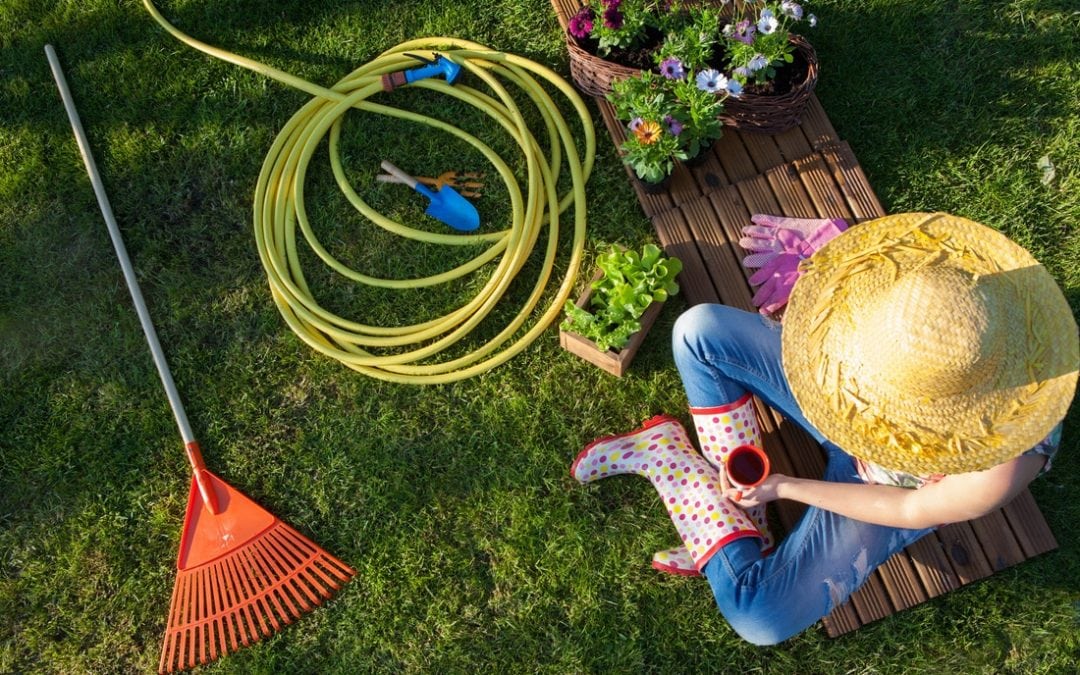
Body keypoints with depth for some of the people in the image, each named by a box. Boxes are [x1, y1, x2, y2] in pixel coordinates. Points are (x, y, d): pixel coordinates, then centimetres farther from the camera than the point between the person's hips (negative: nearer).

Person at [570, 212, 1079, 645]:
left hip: (882, 489, -4)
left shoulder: (1004, 460, -38)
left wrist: (786, 487, -16)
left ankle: (661, 450, -3)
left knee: (761, 618, -20)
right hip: (841, 409, 4)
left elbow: (910, 512, -20)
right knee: (701, 330, -13)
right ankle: (736, 522, -2)